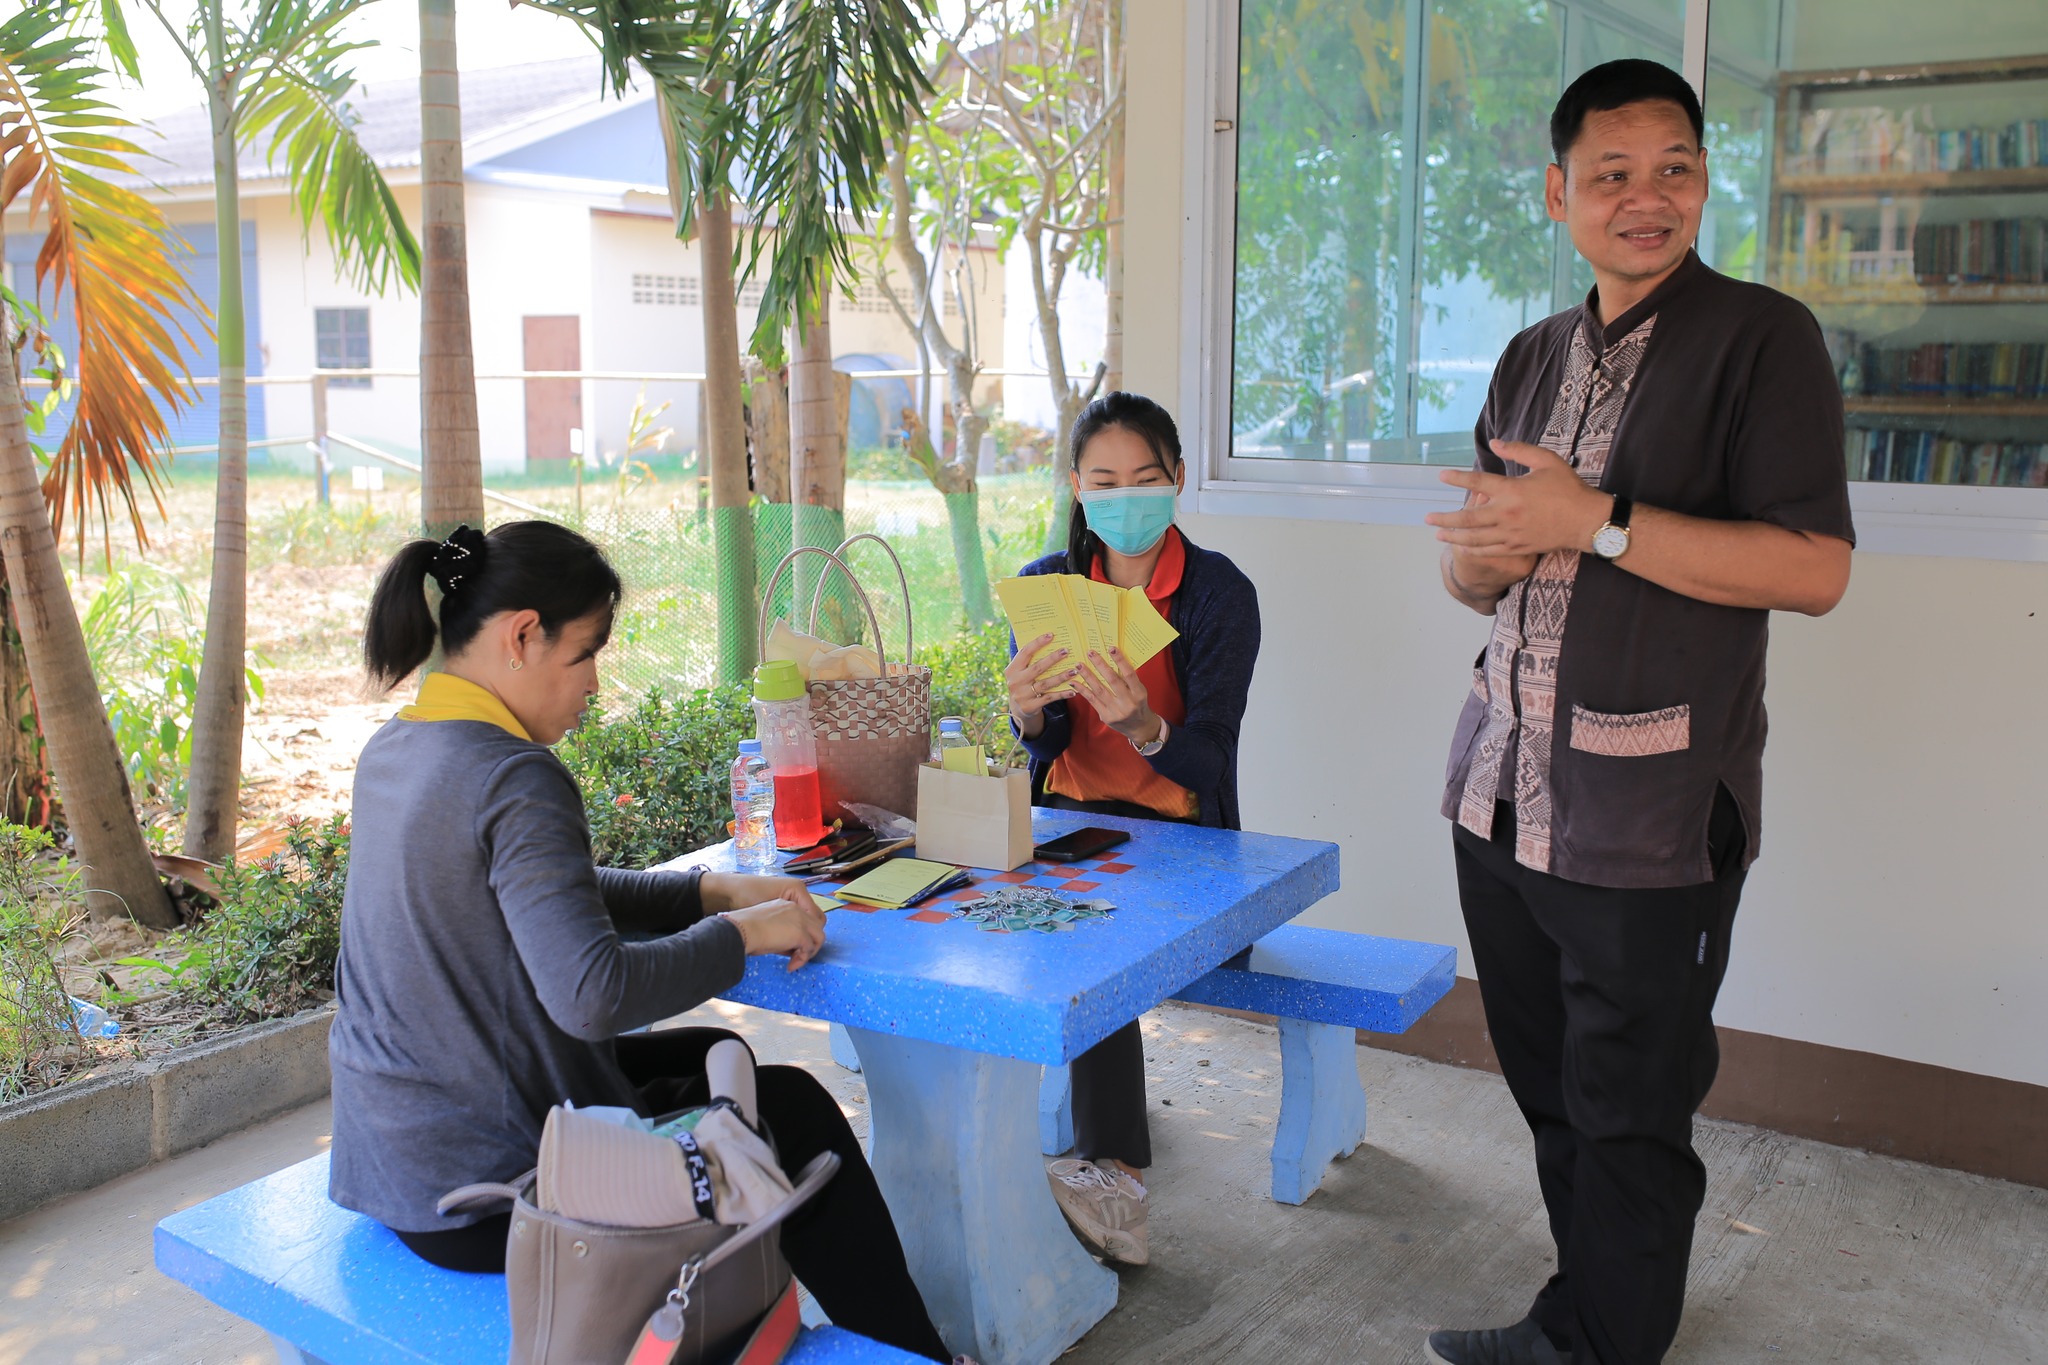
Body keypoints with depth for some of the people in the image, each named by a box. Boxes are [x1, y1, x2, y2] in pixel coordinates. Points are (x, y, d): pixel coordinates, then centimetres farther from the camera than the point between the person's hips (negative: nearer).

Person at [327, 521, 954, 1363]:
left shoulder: (393, 752, 5)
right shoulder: (514, 779, -25)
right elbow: (592, 994, -33)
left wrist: (715, 892, 4)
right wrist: (742, 932, -18)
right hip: (479, 1193, -9)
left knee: (714, 1056, 24)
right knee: (793, 1107, 7)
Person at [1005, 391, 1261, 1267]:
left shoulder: (1219, 594, -7)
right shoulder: (1045, 586, 5)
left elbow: (1205, 764, -13)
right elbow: (1042, 751, 1)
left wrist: (1141, 724, -35)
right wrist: (1028, 710, -24)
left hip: (1179, 833, -3)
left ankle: (1113, 1178, -20)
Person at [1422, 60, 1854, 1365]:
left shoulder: (1761, 338, -5)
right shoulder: (1534, 360, 15)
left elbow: (1815, 568, -15)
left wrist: (1596, 523, -19)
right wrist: (1484, 556, -4)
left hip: (1650, 817, -6)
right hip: (1503, 796, 6)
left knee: (1626, 1121, 6)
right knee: (1550, 1093, 16)